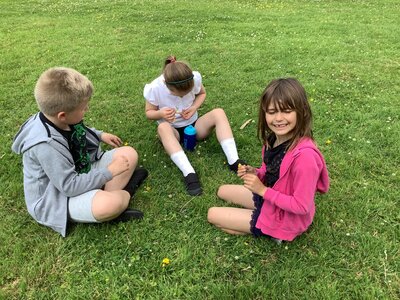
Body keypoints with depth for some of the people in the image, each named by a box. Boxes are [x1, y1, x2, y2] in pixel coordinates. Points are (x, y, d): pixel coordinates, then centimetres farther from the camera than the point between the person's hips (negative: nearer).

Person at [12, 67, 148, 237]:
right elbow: (70, 186, -29)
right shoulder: (46, 146, -33)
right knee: (110, 204, -37)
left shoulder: (59, 120, -6)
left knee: (129, 154, 0)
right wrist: (109, 172, -23)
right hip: (57, 198, -9)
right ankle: (124, 193, -3)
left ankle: (109, 195, -13)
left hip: (80, 172, 9)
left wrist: (100, 135, 10)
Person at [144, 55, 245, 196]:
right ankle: (189, 174, -47)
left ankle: (234, 161, -31)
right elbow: (149, 112, -7)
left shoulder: (194, 79, -17)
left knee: (218, 112, -24)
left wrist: (194, 107, -16)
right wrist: (160, 113, -30)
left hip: (193, 125, 2)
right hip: (173, 131, -2)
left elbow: (202, 93, 5)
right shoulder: (155, 88, -22)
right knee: (163, 127, -38)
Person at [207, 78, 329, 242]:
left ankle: (274, 232, 4)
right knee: (222, 191, 20)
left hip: (285, 218, -8)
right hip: (268, 197, 8)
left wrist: (263, 190, -25)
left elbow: (301, 206, -28)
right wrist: (255, 173, -14)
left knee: (213, 215, 0)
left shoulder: (304, 154, -35)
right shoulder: (274, 139, -10)